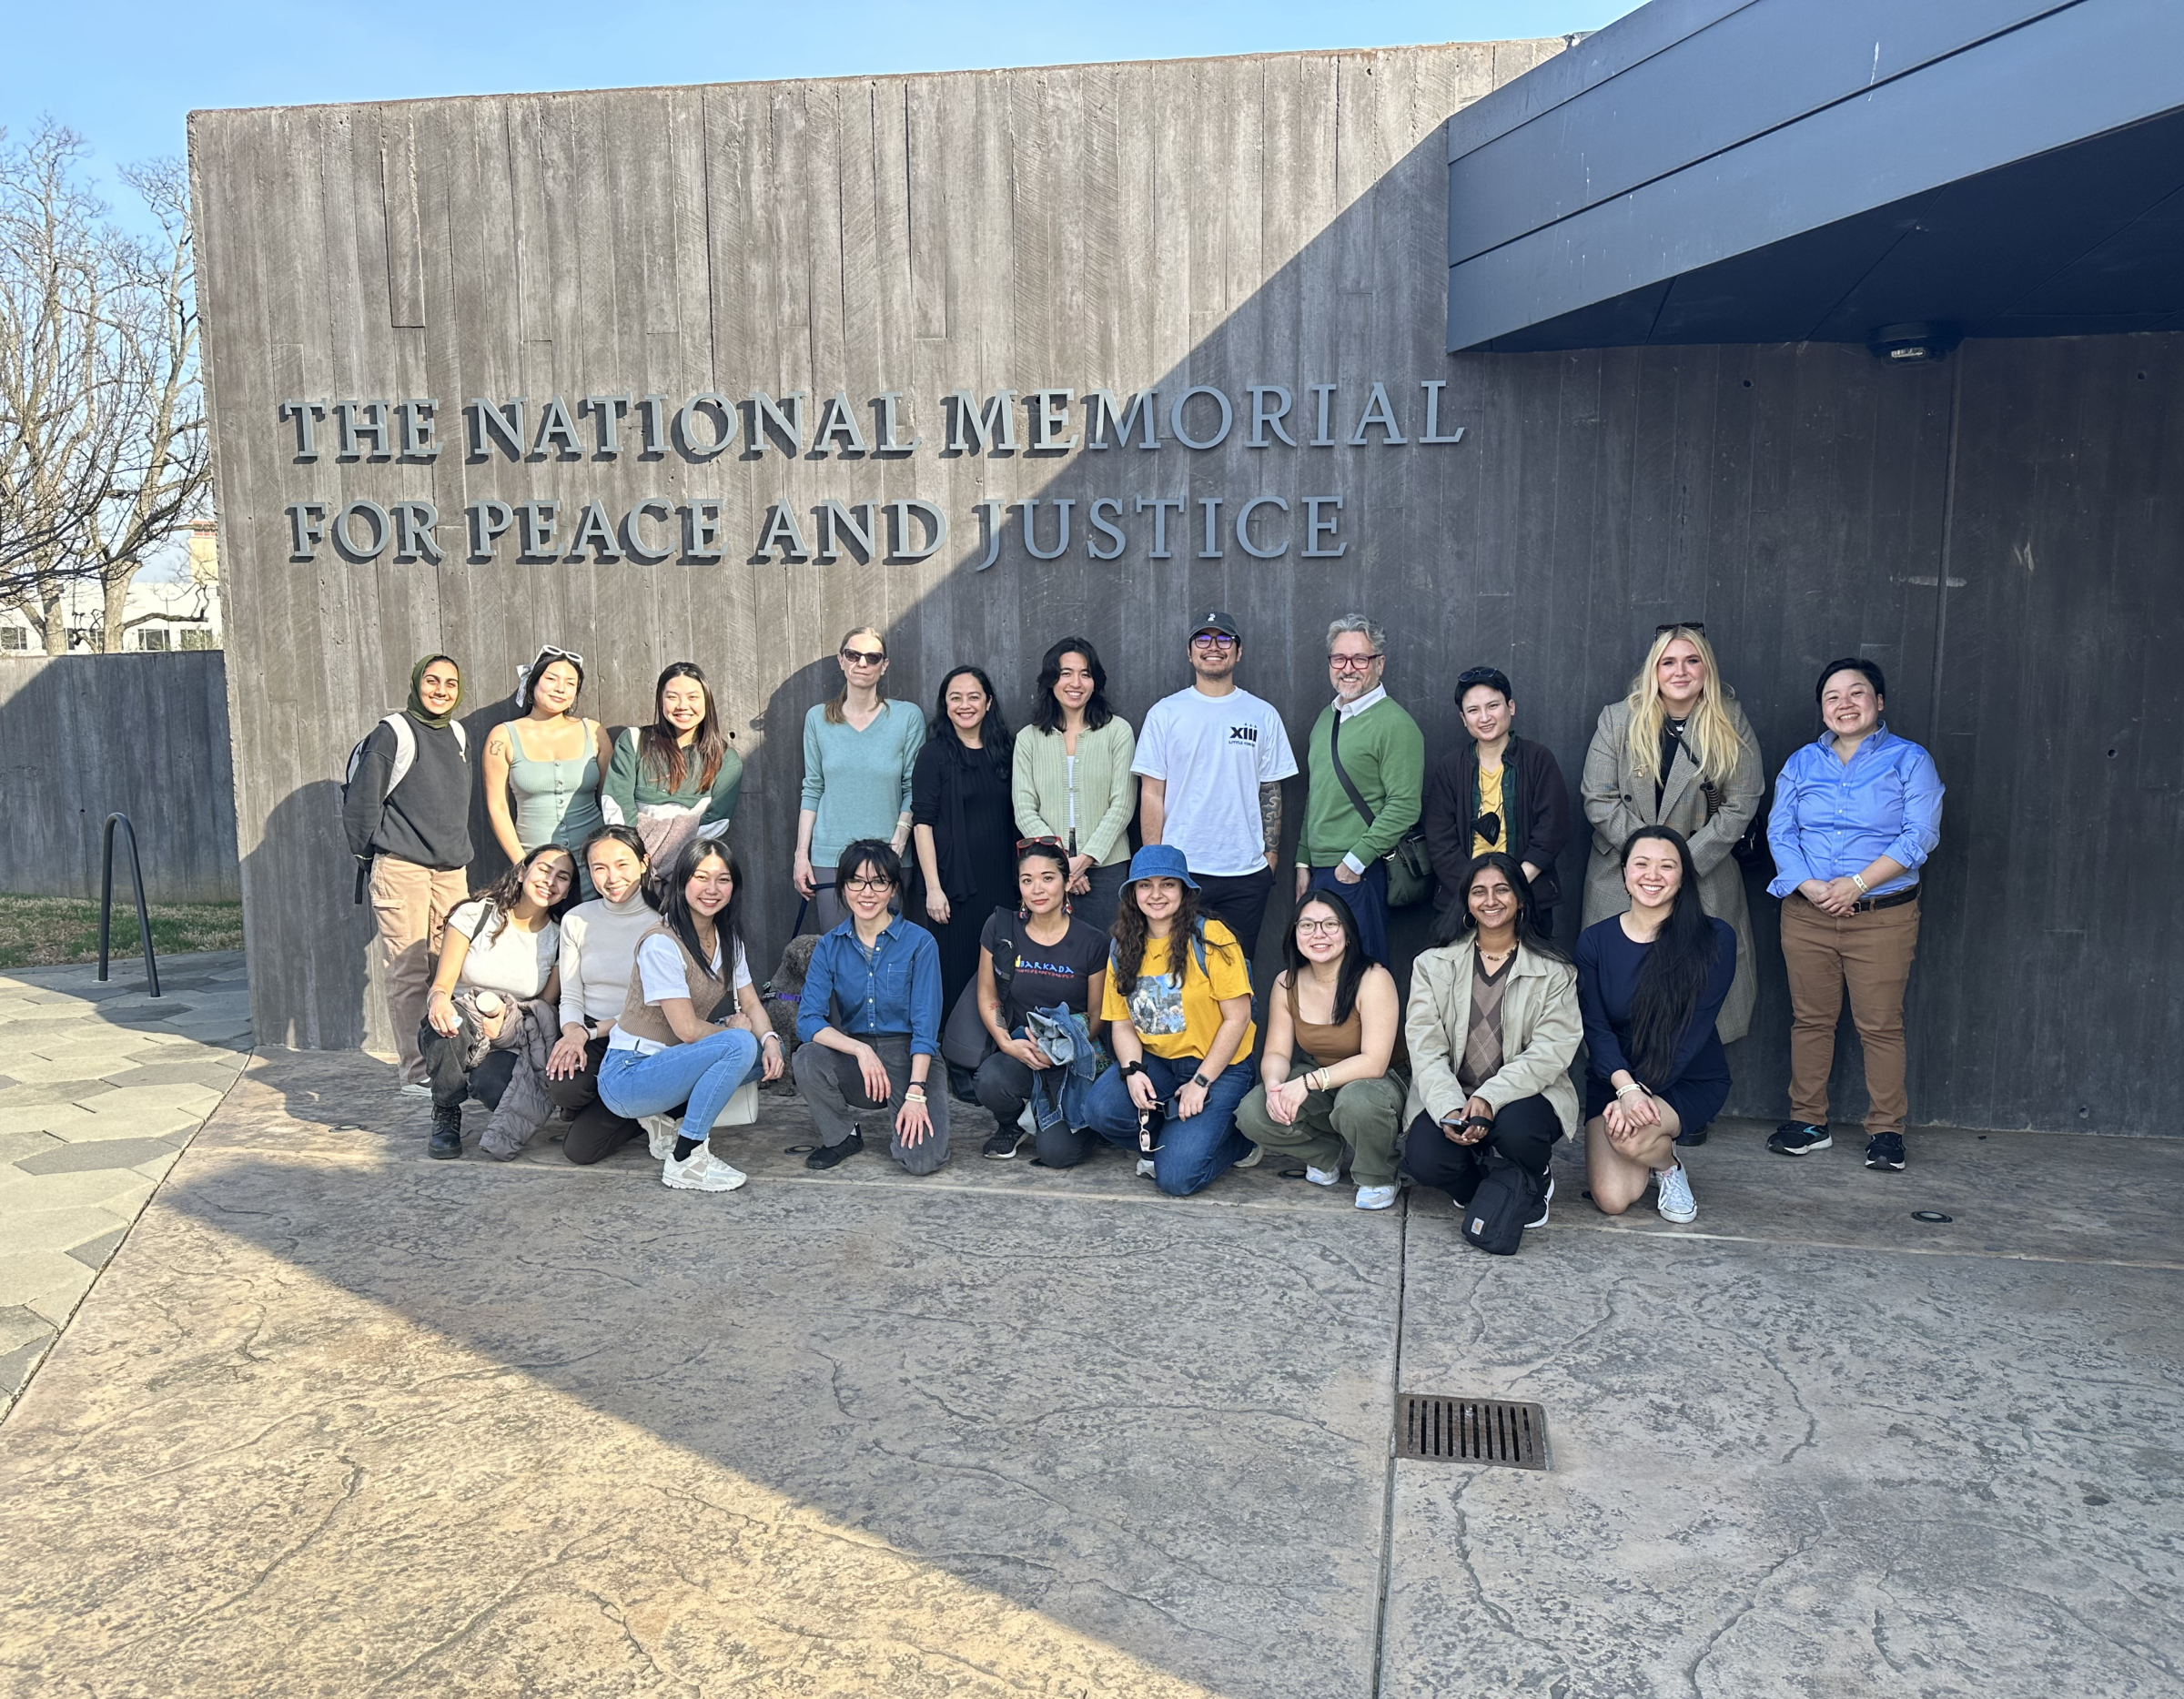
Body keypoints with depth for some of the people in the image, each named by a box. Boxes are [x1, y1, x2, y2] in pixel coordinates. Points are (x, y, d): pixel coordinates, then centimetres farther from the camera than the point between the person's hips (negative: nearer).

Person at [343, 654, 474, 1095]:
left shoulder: (459, 736, 14)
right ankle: (415, 1071, 1)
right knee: (408, 972, -4)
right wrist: (372, 851, 1)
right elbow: (361, 800, -6)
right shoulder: (393, 733, -6)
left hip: (451, 869, 6)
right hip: (402, 870, -6)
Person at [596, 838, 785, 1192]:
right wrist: (732, 1030, -4)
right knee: (739, 1045, -27)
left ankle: (666, 1119, 5)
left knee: (769, 1052, -4)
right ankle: (683, 1162, -18)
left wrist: (770, 1040, -14)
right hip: (627, 1075, -8)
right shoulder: (662, 943, -19)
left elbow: (750, 1004, 7)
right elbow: (687, 1029, -22)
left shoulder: (727, 937, 6)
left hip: (669, 1062, 8)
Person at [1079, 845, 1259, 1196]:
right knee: (1100, 1109, -25)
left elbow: (1237, 1018, -11)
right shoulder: (1123, 949, 6)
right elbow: (1122, 1023, 6)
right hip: (1157, 1062, 5)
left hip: (1217, 1065, -5)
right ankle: (1170, 1140, 5)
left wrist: (1201, 1082, -14)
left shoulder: (1212, 938, -11)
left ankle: (1237, 1140, 12)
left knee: (1176, 1177, -20)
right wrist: (1132, 1071, -14)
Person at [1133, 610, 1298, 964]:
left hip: (1246, 873, 1)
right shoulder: (1165, 713, 2)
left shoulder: (1263, 716, 7)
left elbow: (1271, 793, 9)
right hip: (1180, 869, -1)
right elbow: (1151, 794, 1)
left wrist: (1270, 856, 3)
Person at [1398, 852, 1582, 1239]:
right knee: (1424, 1159, -28)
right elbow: (1426, 1048, -3)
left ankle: (1536, 1184, 4)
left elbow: (1551, 1050, -8)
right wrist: (1449, 1109, -21)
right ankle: (1477, 1181, 11)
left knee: (1516, 1129, -35)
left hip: (1524, 1095, -1)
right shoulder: (1432, 965, 6)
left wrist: (1490, 1098, -23)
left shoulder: (1553, 972, 3)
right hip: (1448, 1099, 1)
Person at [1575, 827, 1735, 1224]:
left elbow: (1694, 1030, -14)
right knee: (1612, 1199, -12)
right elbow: (1596, 1028, -8)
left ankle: (1669, 1166, 4)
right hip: (1614, 1081, 3)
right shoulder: (1595, 940, -2)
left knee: (1630, 1134, -33)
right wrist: (1625, 1087, -25)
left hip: (1691, 1081, -2)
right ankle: (1654, 1150, 23)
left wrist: (1643, 1090, -24)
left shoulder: (1714, 939, -9)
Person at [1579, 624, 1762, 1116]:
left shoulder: (1731, 726, 2)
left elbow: (1740, 807, -2)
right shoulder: (1618, 720, 2)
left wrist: (1683, 862, -11)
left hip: (1704, 885, 0)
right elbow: (1599, 801, -3)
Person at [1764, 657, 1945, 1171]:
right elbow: (1780, 831, 4)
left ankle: (1886, 1129, 12)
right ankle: (1808, 1121, 18)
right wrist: (1811, 887, -13)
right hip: (1806, 915, 3)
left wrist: (1857, 884, -17)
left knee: (1880, 1024, 0)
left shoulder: (1910, 760, 2)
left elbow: (1919, 836, -7)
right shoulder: (1802, 763, 11)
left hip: (1884, 917, -3)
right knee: (1810, 1018, 7)